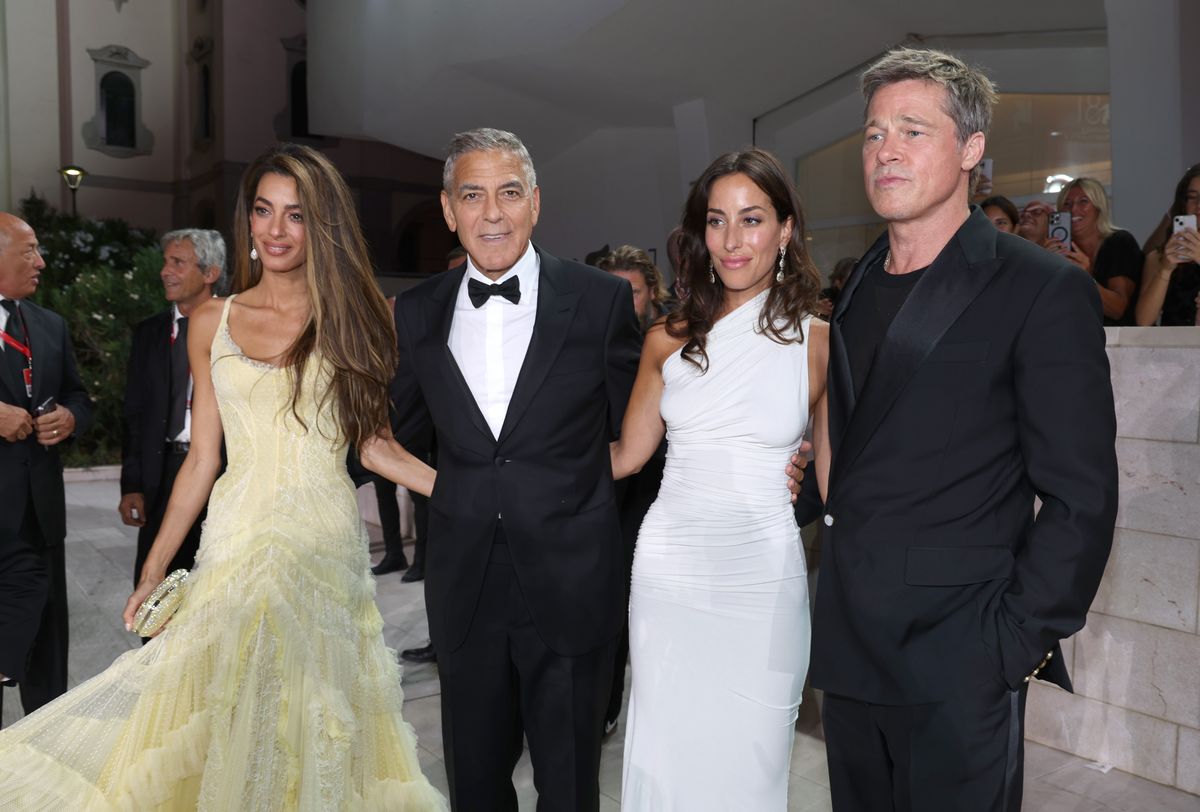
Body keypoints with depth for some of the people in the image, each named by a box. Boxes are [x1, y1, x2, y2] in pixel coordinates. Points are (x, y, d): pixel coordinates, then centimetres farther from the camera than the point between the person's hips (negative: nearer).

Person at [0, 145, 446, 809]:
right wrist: (154, 568, 7)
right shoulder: (213, 322, 7)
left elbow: (376, 439, 5)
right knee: (226, 728, 5)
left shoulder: (353, 316, 2)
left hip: (327, 543, -2)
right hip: (234, 541, 2)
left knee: (309, 736, 1)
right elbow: (202, 456, 9)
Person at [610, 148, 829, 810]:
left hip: (762, 580, -2)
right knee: (664, 758, 12)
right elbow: (625, 454, 10)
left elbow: (839, 482, 2)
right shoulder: (669, 340, 4)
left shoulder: (820, 343, -2)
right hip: (669, 573, 2)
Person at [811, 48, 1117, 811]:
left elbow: (1080, 498, -11)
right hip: (849, 648, 6)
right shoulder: (858, 289, 11)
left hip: (958, 661, -6)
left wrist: (1021, 638, -13)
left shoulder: (1045, 291, -9)